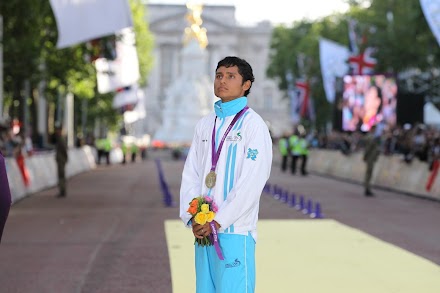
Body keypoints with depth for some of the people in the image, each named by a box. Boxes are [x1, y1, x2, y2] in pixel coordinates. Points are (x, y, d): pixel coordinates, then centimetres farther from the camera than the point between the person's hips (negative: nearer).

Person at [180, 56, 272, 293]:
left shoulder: (253, 124, -5)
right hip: (203, 230, 6)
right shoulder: (204, 125, 14)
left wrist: (218, 221, -13)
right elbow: (190, 175, 12)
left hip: (235, 230, -6)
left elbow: (252, 182, -12)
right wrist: (192, 218, -2)